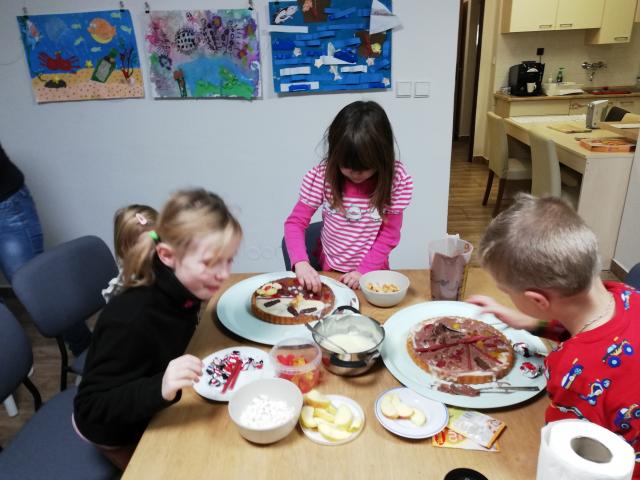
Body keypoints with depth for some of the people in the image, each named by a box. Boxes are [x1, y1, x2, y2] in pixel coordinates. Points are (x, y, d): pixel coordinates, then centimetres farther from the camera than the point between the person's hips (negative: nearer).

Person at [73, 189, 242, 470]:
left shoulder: (182, 290, -18)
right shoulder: (130, 321, -38)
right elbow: (89, 411, -35)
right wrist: (159, 388, -49)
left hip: (155, 412, 6)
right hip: (120, 434, -6)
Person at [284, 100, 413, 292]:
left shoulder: (397, 179, -12)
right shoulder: (322, 176, -11)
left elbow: (389, 234, -7)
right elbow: (295, 222, -9)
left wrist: (364, 271, -16)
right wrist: (301, 262, -25)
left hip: (372, 272, 0)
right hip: (329, 271, 0)